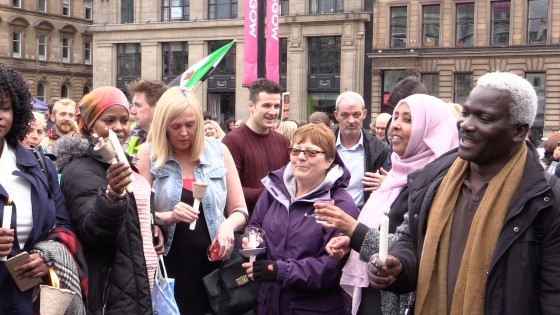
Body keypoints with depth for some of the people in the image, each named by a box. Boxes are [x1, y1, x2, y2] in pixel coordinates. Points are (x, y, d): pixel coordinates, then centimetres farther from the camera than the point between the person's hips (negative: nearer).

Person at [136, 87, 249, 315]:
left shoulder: (219, 151, 2)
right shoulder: (148, 155, -3)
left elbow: (240, 210, 4)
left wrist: (228, 224, -16)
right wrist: (168, 217, -22)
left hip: (212, 264, 2)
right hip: (168, 266, -1)